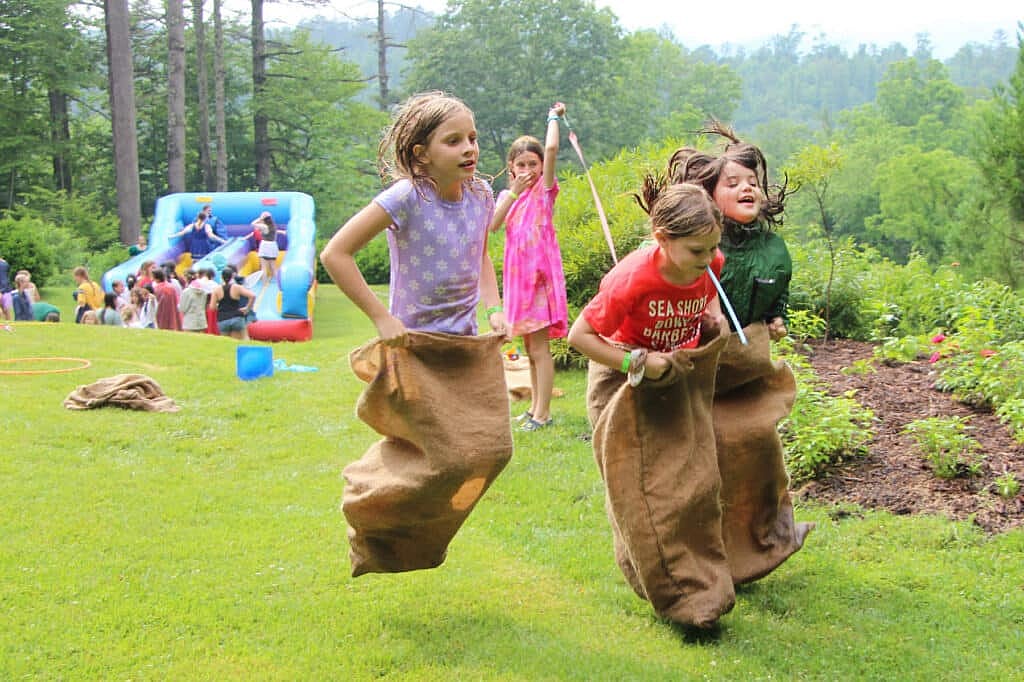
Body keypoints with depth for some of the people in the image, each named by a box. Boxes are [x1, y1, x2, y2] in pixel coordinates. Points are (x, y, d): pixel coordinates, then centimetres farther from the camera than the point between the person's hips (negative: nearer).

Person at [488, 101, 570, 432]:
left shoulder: (544, 189, -1)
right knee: (530, 346, 12)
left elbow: (552, 148, -15)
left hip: (541, 271, -6)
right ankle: (535, 406, 21)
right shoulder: (506, 195, 13)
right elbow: (492, 225, -5)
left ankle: (543, 412, -5)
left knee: (540, 345, -7)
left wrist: (554, 117, -1)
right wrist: (514, 191, -11)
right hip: (517, 273, 6)